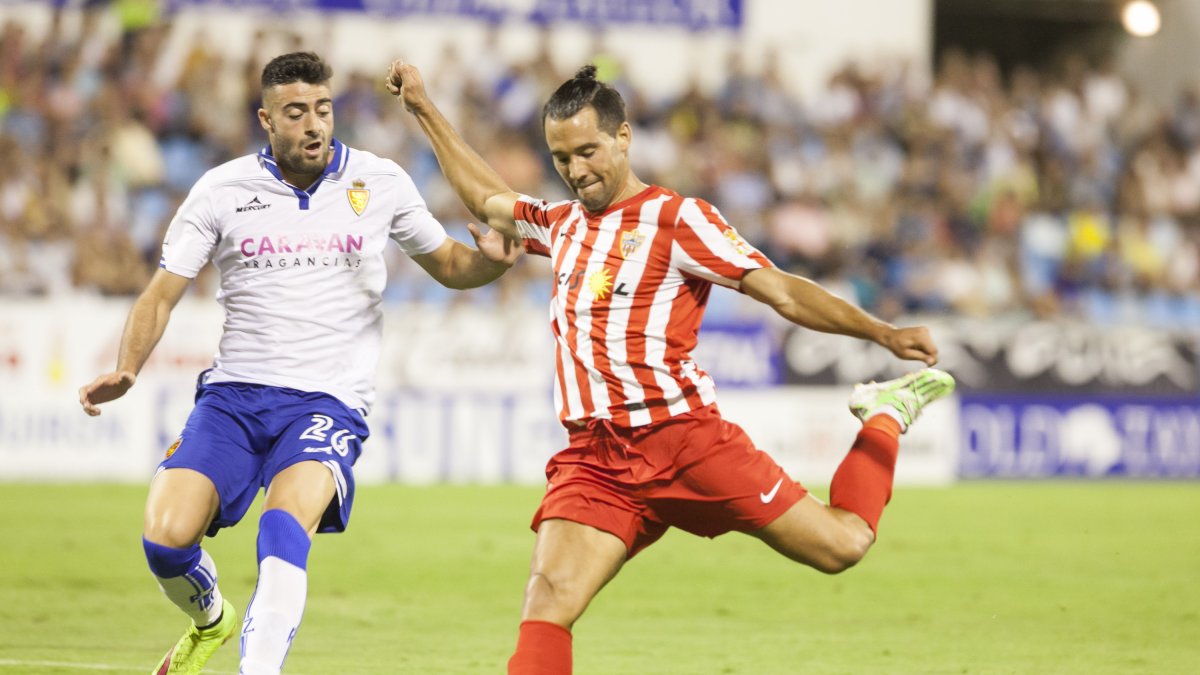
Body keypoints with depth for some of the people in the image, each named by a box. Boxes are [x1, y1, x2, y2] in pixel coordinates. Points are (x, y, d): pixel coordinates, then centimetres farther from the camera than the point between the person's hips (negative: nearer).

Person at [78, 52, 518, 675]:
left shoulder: (381, 183, 3)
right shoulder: (221, 191, 2)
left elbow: (447, 264, 16)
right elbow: (162, 294, 3)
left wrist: (490, 260, -7)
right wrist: (126, 370, -14)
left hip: (328, 400, -2)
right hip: (234, 392, 2)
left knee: (286, 524, -31)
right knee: (165, 538, -14)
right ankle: (210, 622, 21)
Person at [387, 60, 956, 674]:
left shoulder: (675, 219, -2)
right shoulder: (563, 223, 18)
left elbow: (782, 292, -5)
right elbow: (488, 201, 37)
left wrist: (883, 333, -13)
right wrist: (424, 110, 39)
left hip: (683, 438, -4)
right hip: (593, 457, 4)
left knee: (841, 543, -4)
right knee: (547, 600, -18)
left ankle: (885, 420, 25)